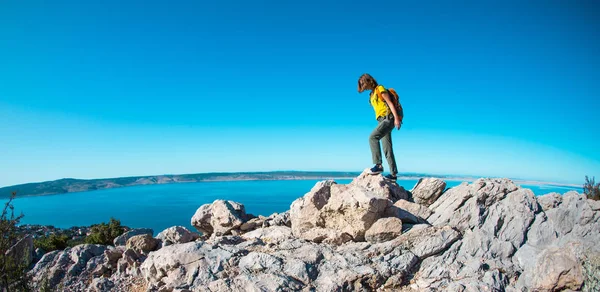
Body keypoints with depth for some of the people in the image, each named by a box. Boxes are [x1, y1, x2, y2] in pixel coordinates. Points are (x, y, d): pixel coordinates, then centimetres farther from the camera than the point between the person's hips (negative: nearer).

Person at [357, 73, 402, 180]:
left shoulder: (380, 89, -1)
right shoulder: (372, 95, 22)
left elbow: (390, 103, -9)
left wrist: (397, 118, -19)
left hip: (388, 118, -9)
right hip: (382, 120, 9)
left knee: (372, 137, -23)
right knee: (387, 149, 4)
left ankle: (378, 165, -24)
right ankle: (393, 173, 5)